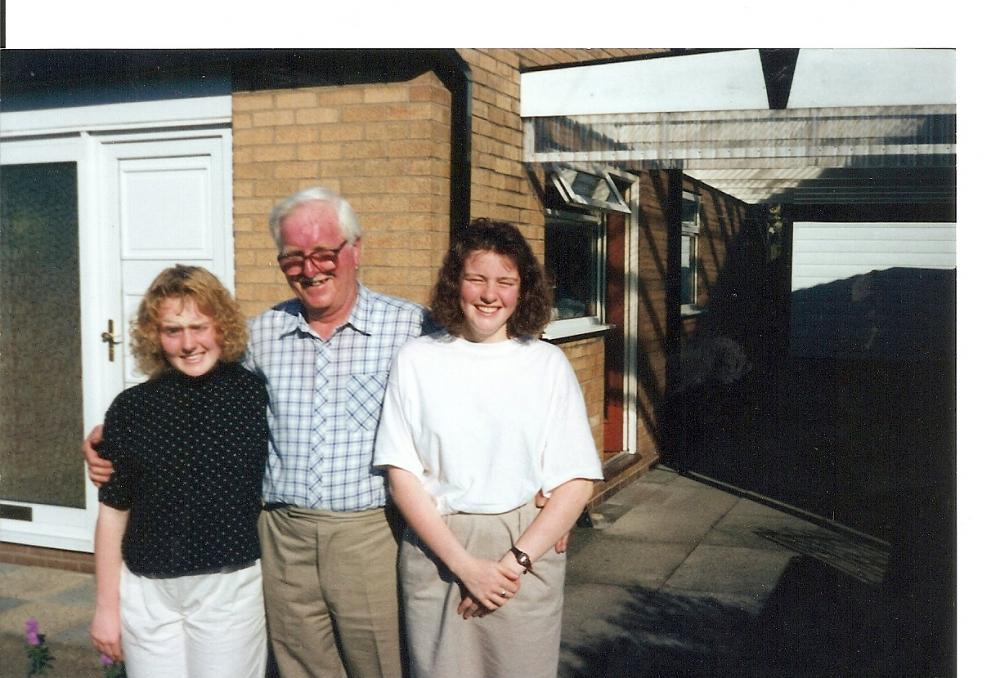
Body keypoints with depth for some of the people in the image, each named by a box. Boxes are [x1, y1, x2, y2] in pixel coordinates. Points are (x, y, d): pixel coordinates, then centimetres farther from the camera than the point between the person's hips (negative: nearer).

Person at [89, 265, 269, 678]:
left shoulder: (255, 394, -6)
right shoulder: (131, 408, -4)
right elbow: (113, 511, 2)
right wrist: (107, 605, 3)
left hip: (231, 587, -1)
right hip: (147, 592, 1)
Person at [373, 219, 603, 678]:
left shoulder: (547, 363, 1)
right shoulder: (417, 360, 0)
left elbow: (576, 483, -2)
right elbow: (402, 474, -3)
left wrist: (515, 562, -12)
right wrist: (465, 564, -11)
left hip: (526, 554, 0)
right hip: (436, 553, 0)